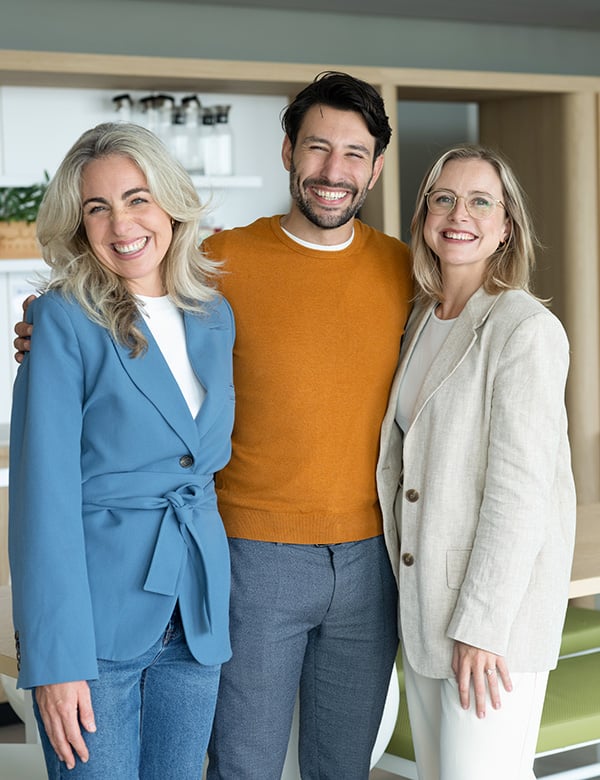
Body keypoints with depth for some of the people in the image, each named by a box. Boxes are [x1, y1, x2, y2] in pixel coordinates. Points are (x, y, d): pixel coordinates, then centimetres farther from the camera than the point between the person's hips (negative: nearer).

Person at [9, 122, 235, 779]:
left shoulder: (214, 316, 8)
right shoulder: (65, 319, -9)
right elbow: (45, 490, -13)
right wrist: (56, 658, -18)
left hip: (197, 613, 5)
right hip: (97, 611, -5)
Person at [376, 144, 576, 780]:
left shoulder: (525, 328, -14)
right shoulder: (421, 321, 10)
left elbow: (520, 488, -18)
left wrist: (480, 625, -19)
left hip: (496, 607, -7)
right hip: (420, 599, 7)